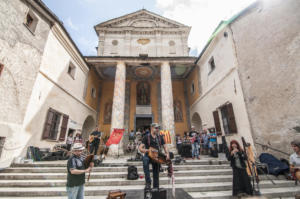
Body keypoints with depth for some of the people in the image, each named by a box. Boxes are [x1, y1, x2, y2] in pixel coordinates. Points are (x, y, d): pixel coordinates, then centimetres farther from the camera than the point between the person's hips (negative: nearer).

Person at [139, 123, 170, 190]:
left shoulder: (160, 137, 7)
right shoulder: (147, 137, -5)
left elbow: (165, 146, 10)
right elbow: (140, 148, -7)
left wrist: (167, 154, -8)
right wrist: (145, 150, -29)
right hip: (148, 155, -4)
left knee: (156, 173, 8)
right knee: (145, 159, -36)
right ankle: (148, 183, -29)